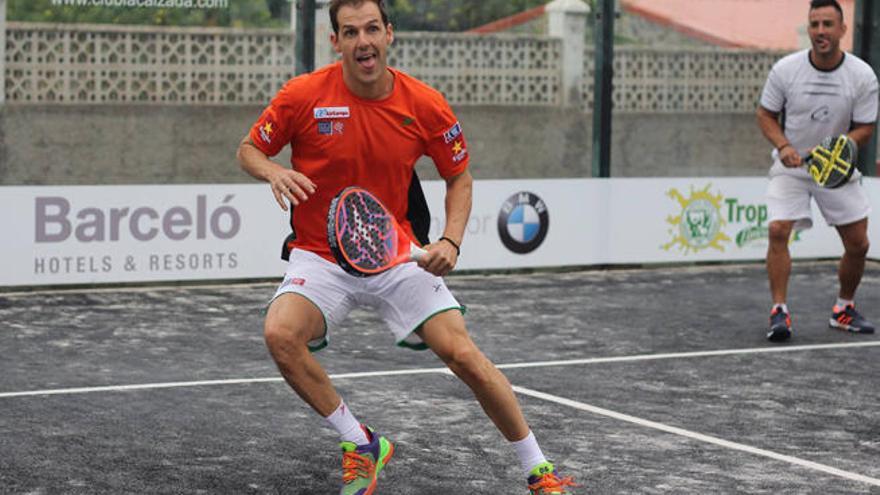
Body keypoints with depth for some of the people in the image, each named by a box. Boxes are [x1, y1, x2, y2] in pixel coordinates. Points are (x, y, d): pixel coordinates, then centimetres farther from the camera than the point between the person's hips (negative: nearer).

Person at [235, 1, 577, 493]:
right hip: (321, 257, 0)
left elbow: (460, 176, 5)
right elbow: (248, 149, 1)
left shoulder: (426, 104, -9)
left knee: (465, 355, -12)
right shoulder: (304, 95, -13)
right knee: (281, 334, -28)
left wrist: (451, 241, -11)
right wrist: (273, 171, -22)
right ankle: (362, 446, -6)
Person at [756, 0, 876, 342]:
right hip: (791, 165, -2)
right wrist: (783, 146, -19)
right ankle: (779, 311, -14)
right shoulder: (785, 69, -12)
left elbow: (864, 129, -6)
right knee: (778, 230, -21)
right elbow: (766, 115, -1)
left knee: (858, 244, 3)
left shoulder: (863, 76, -11)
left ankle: (843, 310, 26)